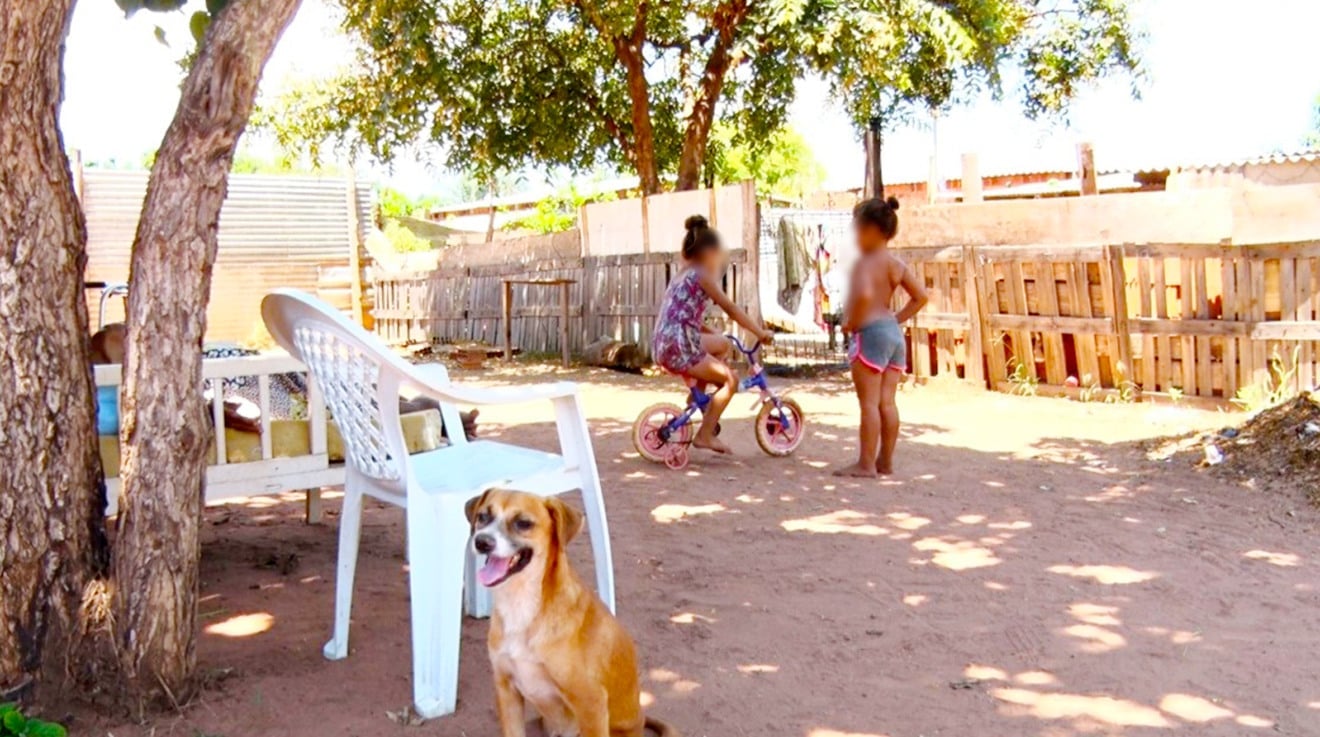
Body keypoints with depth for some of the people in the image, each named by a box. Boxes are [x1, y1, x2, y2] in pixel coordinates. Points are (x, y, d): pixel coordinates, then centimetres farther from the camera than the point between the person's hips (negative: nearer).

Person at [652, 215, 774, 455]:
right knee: (730, 380, 0)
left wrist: (715, 334, 24)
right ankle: (705, 435, 0)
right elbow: (731, 309, -11)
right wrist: (760, 332, -7)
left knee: (724, 345, 26)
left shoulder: (684, 275, 21)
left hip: (665, 345, 9)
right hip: (679, 347, -9)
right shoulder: (701, 275, -6)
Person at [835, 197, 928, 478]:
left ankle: (866, 464, -2)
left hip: (871, 333, -8)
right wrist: (897, 319, 13)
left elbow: (864, 295, -30)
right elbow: (920, 297, 13)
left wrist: (852, 323, -17)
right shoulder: (897, 264, 11)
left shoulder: (865, 263, -13)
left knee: (869, 402, -5)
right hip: (894, 333, 8)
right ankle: (885, 461, 17)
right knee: (887, 402, 11)